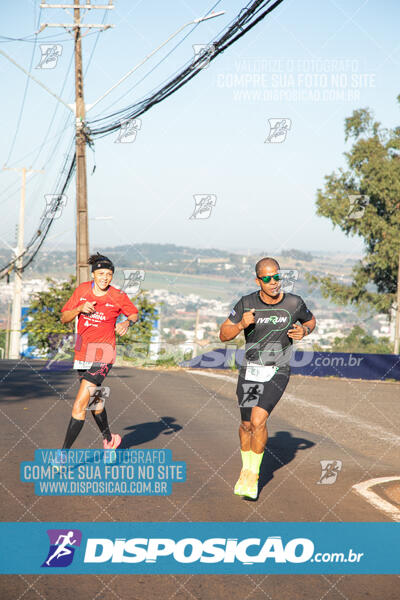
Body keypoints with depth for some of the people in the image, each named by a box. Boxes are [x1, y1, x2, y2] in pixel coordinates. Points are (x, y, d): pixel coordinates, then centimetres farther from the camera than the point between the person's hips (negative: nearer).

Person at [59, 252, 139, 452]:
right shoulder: (82, 290, -1)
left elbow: (134, 314, 10)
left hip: (102, 356, -5)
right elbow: (64, 318, 3)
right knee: (94, 399, 22)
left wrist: (127, 323, -12)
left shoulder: (118, 296, -8)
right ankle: (109, 439, 45)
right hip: (82, 353, 5)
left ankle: (63, 453, -11)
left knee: (80, 404, -14)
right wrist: (80, 309, -16)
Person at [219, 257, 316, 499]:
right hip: (249, 371, 2)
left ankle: (253, 475, -1)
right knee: (247, 425, 10)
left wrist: (304, 331, -7)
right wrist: (241, 325, -22)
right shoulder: (247, 304, -8)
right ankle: (246, 468, 36)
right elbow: (224, 335, -2)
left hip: (277, 373, -2)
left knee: (258, 420, -18)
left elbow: (311, 320, 15)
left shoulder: (294, 303, -7)